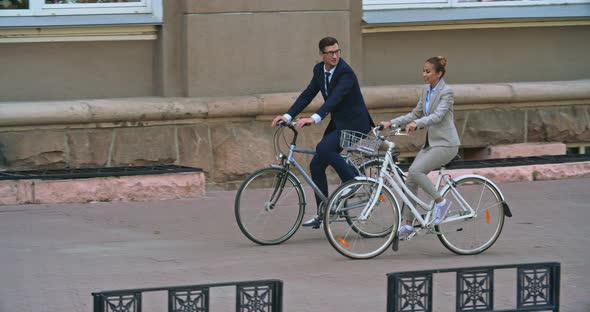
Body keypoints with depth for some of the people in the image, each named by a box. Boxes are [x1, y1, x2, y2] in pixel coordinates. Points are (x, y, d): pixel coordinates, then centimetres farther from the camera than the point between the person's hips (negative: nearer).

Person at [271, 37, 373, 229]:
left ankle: (352, 181, -15)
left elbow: (335, 98, -33)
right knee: (316, 166, 5)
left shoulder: (345, 73, -21)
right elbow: (307, 95, 4)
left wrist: (314, 118, -46)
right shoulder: (319, 70, 4)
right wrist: (288, 116, -8)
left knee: (323, 148, -30)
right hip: (337, 123, 8)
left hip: (354, 123, -8)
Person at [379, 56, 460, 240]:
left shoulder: (446, 92, -13)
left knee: (415, 170, -24)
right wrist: (391, 123, 5)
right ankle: (408, 225, 6)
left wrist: (417, 124, -43)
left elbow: (438, 115, -27)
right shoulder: (426, 90, 11)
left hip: (445, 144, -8)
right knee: (410, 181, 1)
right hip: (431, 143, 8)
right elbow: (415, 114, 16)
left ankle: (441, 202, -9)